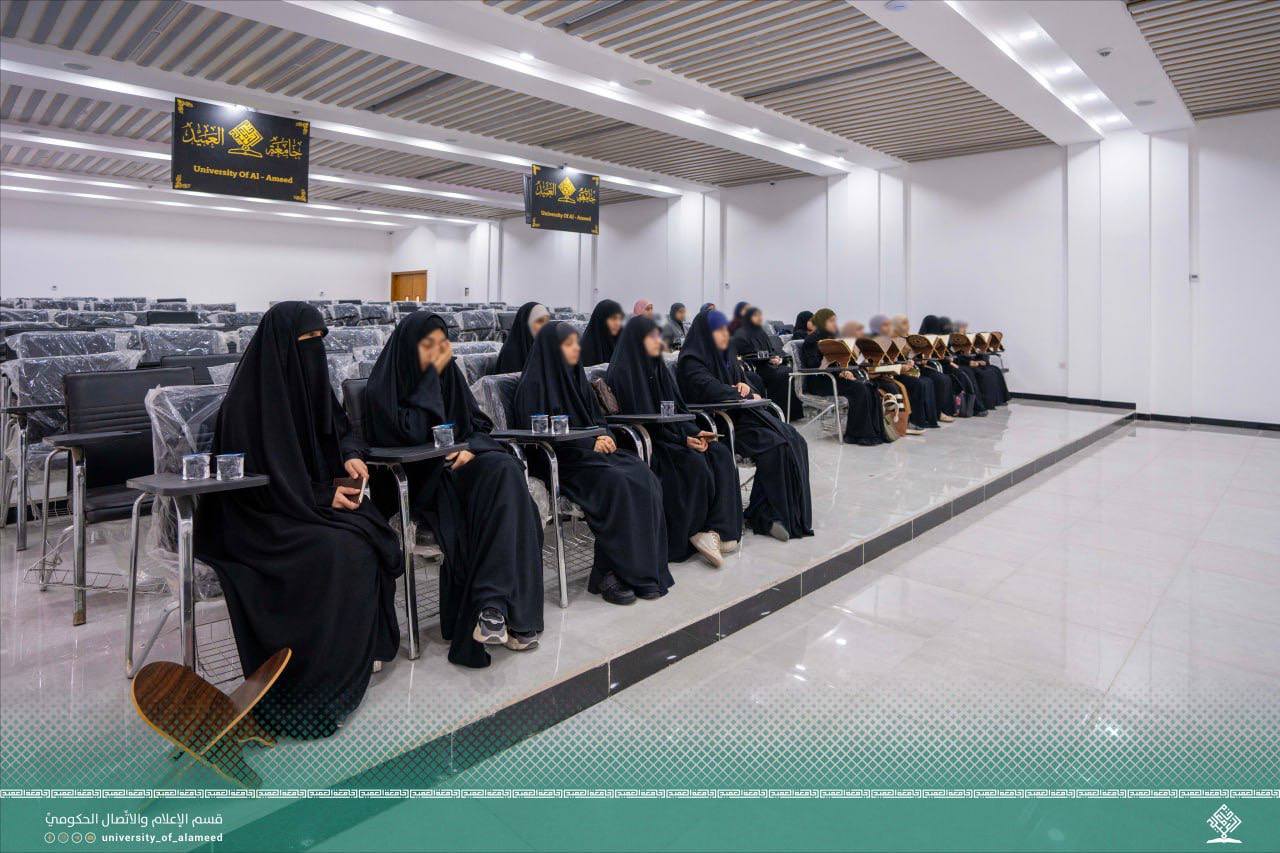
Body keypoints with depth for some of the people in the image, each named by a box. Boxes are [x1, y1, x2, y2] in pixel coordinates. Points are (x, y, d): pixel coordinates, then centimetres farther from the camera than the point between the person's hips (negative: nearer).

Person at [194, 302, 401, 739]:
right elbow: (255, 476, -18)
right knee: (337, 550, -29)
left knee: (374, 534, -17)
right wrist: (321, 497, -20)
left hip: (315, 498, 7)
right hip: (261, 516, -7)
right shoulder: (248, 398, -16)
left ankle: (362, 645, -6)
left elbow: (339, 427, 17)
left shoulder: (308, 380, 5)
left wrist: (351, 455, -6)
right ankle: (326, 668, -15)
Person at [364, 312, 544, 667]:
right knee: (502, 476, -31)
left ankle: (493, 603, -33)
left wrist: (471, 447, -7)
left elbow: (480, 424, 16)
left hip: (460, 464, 5)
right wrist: (432, 375, -13)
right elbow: (413, 432, -17)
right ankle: (497, 607, -31)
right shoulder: (383, 387, -3)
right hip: (418, 480, -5)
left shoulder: (450, 376, 14)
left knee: (506, 470, -29)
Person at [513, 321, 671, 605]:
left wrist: (602, 438, -3)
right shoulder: (533, 384, -4)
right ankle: (608, 573, -23)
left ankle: (646, 568, -20)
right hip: (558, 462, -7)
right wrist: (589, 443, -15)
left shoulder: (576, 377, 19)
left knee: (644, 477, -20)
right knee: (615, 481, -32)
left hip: (593, 450, 7)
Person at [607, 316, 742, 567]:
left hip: (671, 433, 8)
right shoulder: (623, 372, -10)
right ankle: (692, 534, -10)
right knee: (695, 464, -27)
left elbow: (677, 408, 13)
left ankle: (716, 528, -19)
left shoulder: (657, 367, 15)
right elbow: (642, 418, -16)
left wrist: (695, 432, -6)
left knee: (721, 455, -13)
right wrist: (683, 439, -17)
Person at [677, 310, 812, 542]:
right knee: (776, 445, -27)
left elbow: (748, 381, 19)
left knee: (795, 441, -15)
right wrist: (746, 396, -8)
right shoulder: (692, 362, -6)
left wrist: (745, 386, -7)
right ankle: (765, 516, -18)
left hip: (744, 414, 8)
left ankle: (795, 513, -16)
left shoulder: (726, 357, 21)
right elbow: (711, 390, -20)